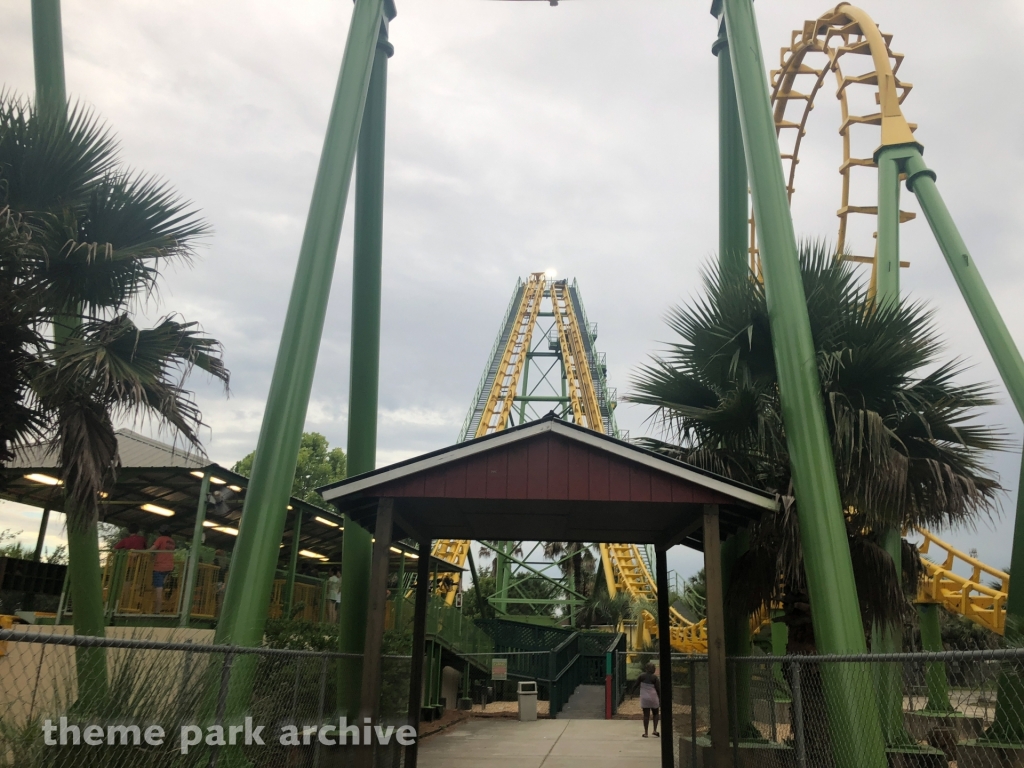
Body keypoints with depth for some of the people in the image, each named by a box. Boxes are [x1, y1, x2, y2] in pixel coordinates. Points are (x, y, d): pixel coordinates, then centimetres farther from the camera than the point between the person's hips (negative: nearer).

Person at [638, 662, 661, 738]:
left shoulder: (642, 675, -4)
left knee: (646, 715, 5)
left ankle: (646, 732, 5)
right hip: (653, 698, -1)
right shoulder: (654, 677, -9)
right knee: (655, 714, 17)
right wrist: (660, 699, 2)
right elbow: (658, 689, -6)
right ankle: (655, 730, 8)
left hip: (644, 698, 1)